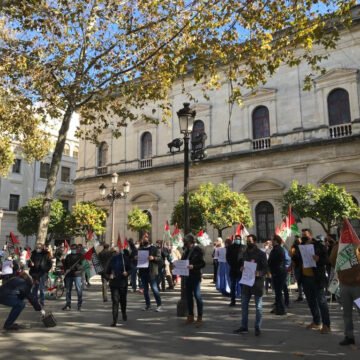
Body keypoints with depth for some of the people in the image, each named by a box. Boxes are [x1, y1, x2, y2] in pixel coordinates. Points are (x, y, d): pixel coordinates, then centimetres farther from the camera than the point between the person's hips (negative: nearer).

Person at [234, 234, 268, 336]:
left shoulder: (261, 254, -8)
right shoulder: (245, 253, 11)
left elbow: (265, 268, -9)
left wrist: (259, 273, -27)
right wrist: (242, 268, -1)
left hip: (257, 282, -6)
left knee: (258, 306, 5)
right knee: (244, 305, 10)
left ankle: (258, 328, 15)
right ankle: (244, 327, 20)